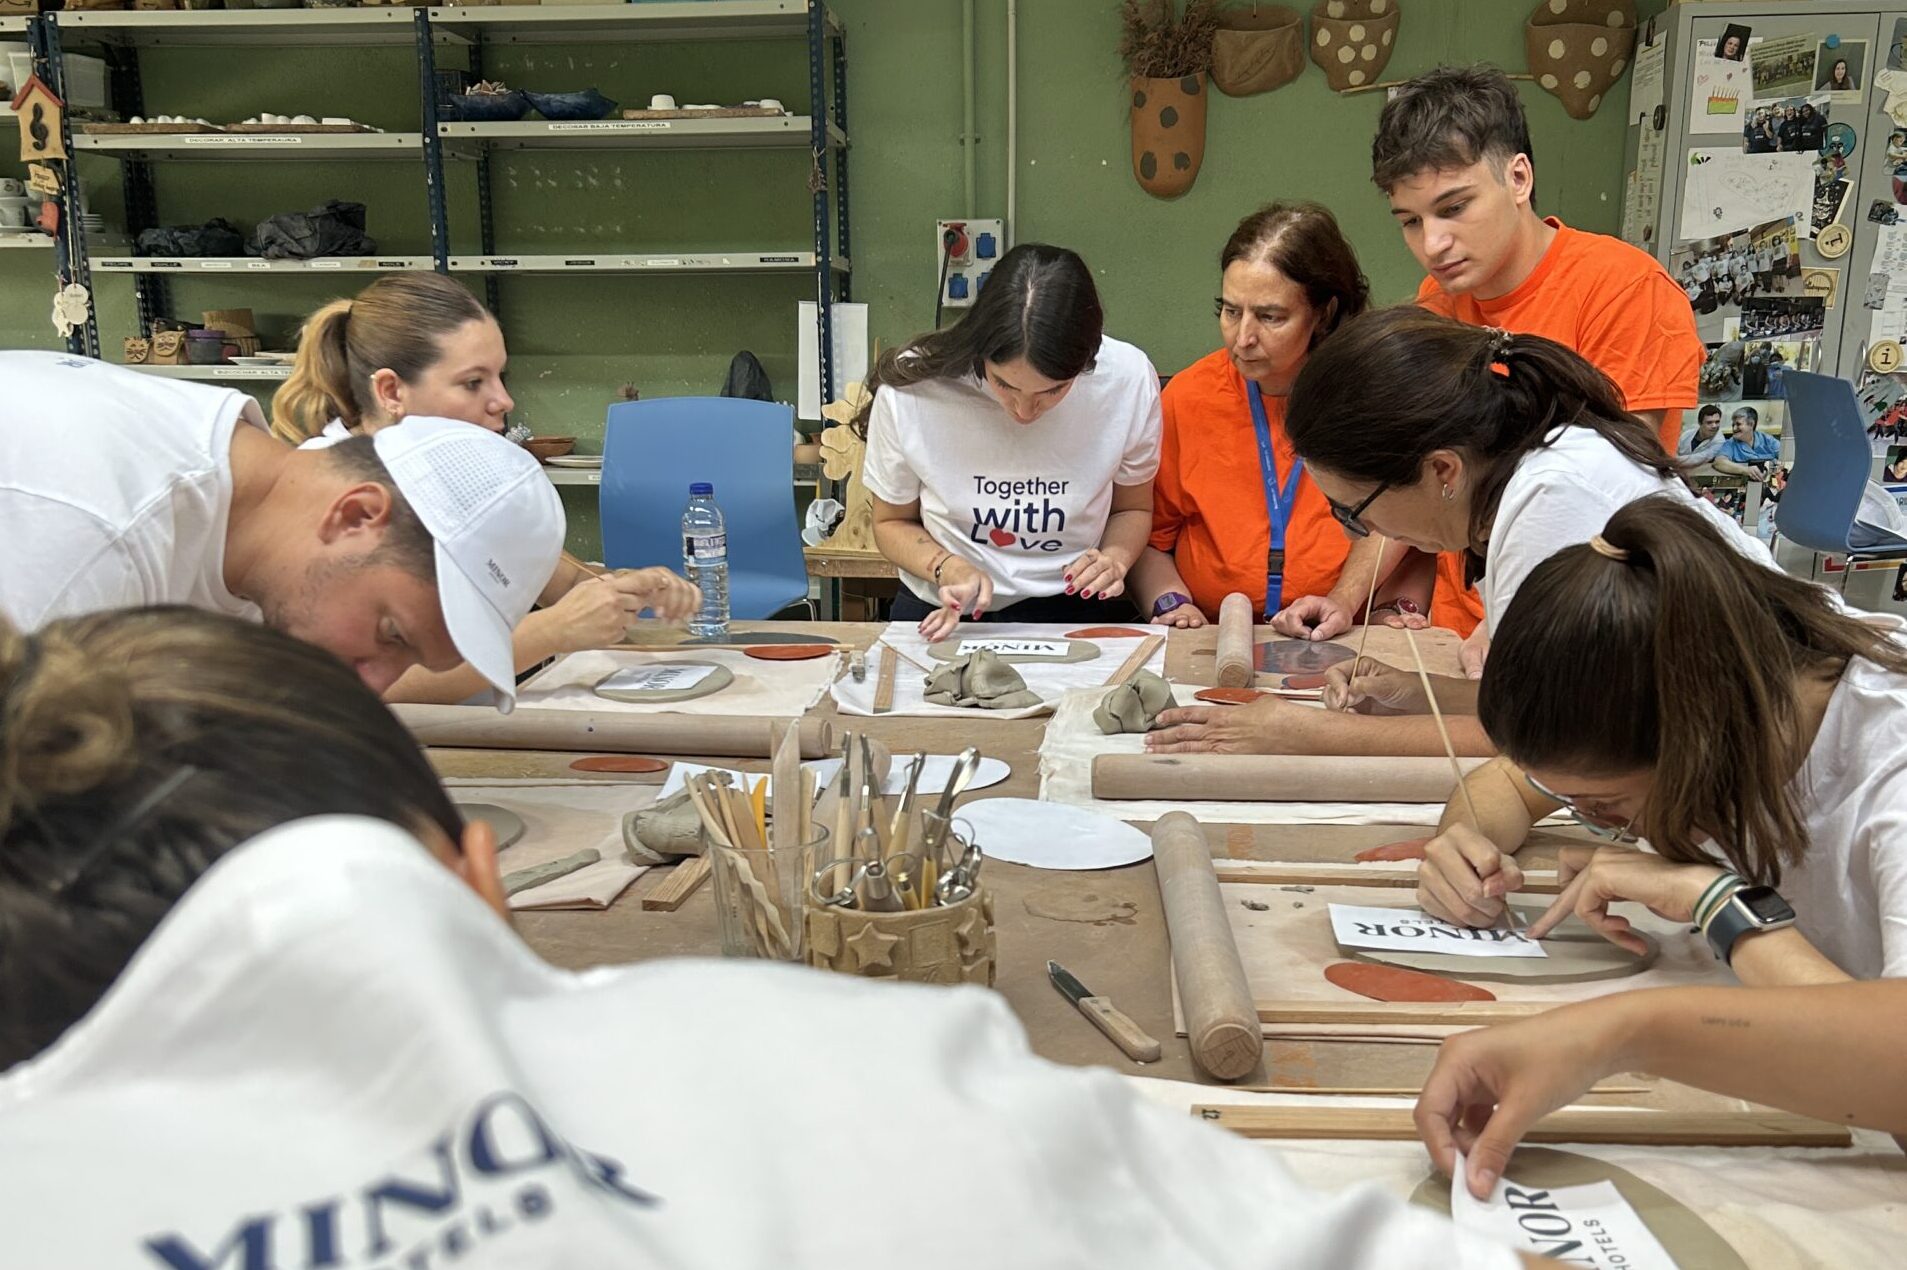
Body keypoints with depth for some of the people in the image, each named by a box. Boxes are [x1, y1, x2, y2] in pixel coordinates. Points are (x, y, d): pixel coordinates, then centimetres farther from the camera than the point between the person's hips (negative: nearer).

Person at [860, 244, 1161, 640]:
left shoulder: (1129, 380, -13)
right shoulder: (910, 388, -16)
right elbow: (892, 522, 3)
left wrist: (1114, 560, -13)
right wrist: (947, 567, -16)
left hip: (1074, 612, 1)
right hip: (945, 618, 0)